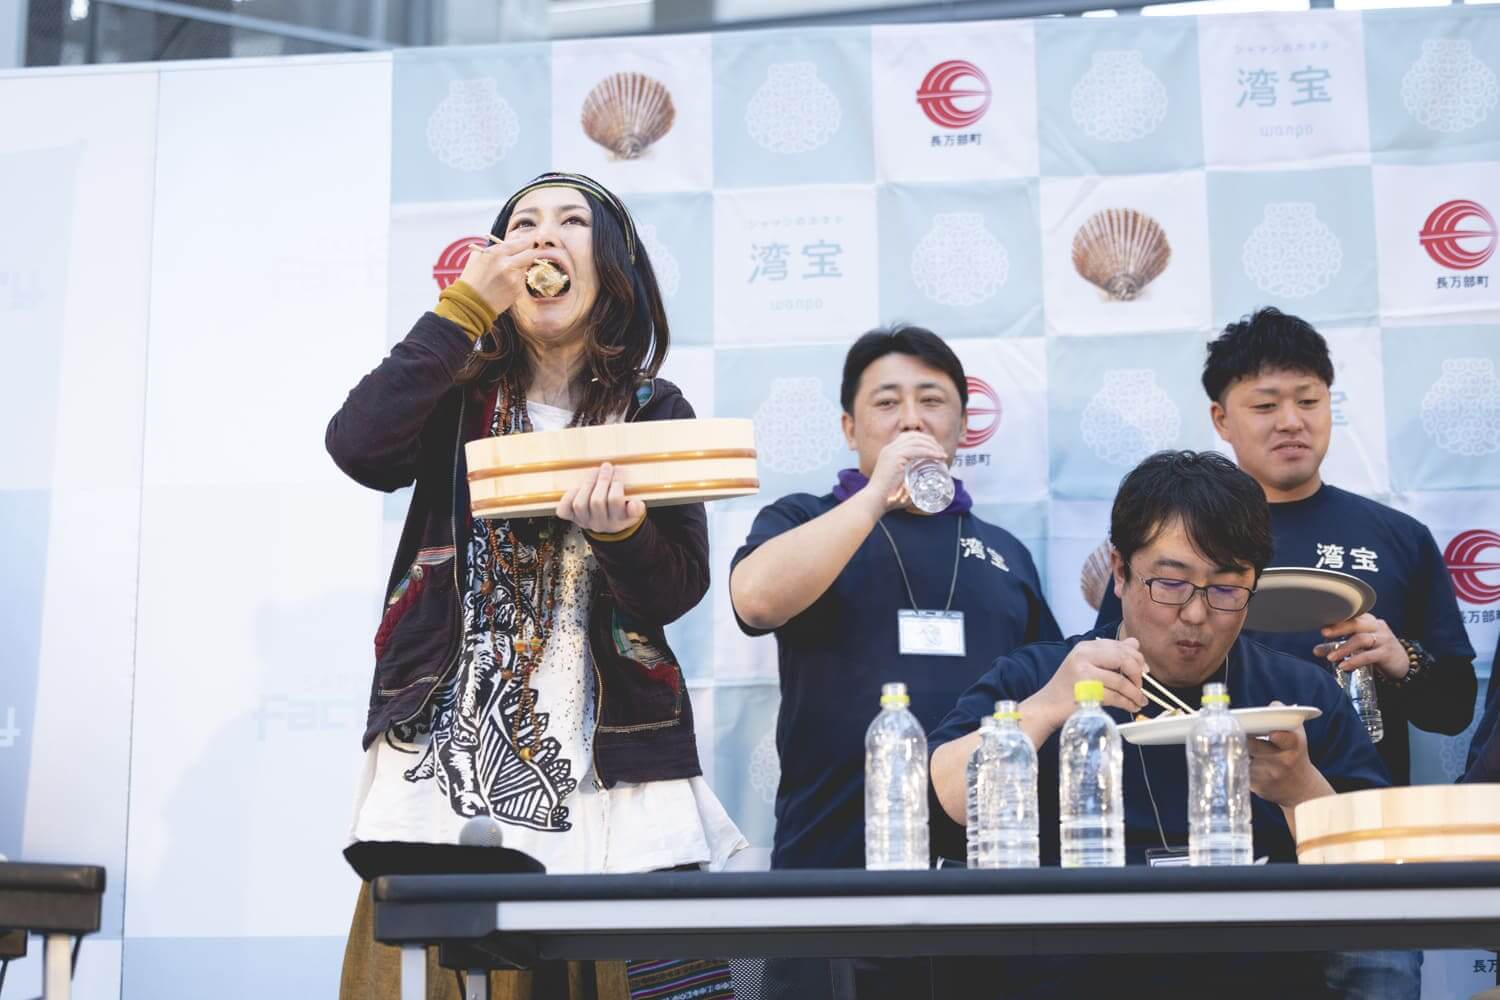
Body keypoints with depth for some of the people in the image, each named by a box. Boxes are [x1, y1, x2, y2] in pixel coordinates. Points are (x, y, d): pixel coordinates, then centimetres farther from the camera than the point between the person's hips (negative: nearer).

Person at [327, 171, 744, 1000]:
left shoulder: (654, 412, 9)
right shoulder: (459, 397, 10)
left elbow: (676, 592, 1)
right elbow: (359, 448, -12)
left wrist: (619, 528, -21)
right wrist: (465, 307, -8)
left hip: (607, 764, 0)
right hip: (447, 753, 0)